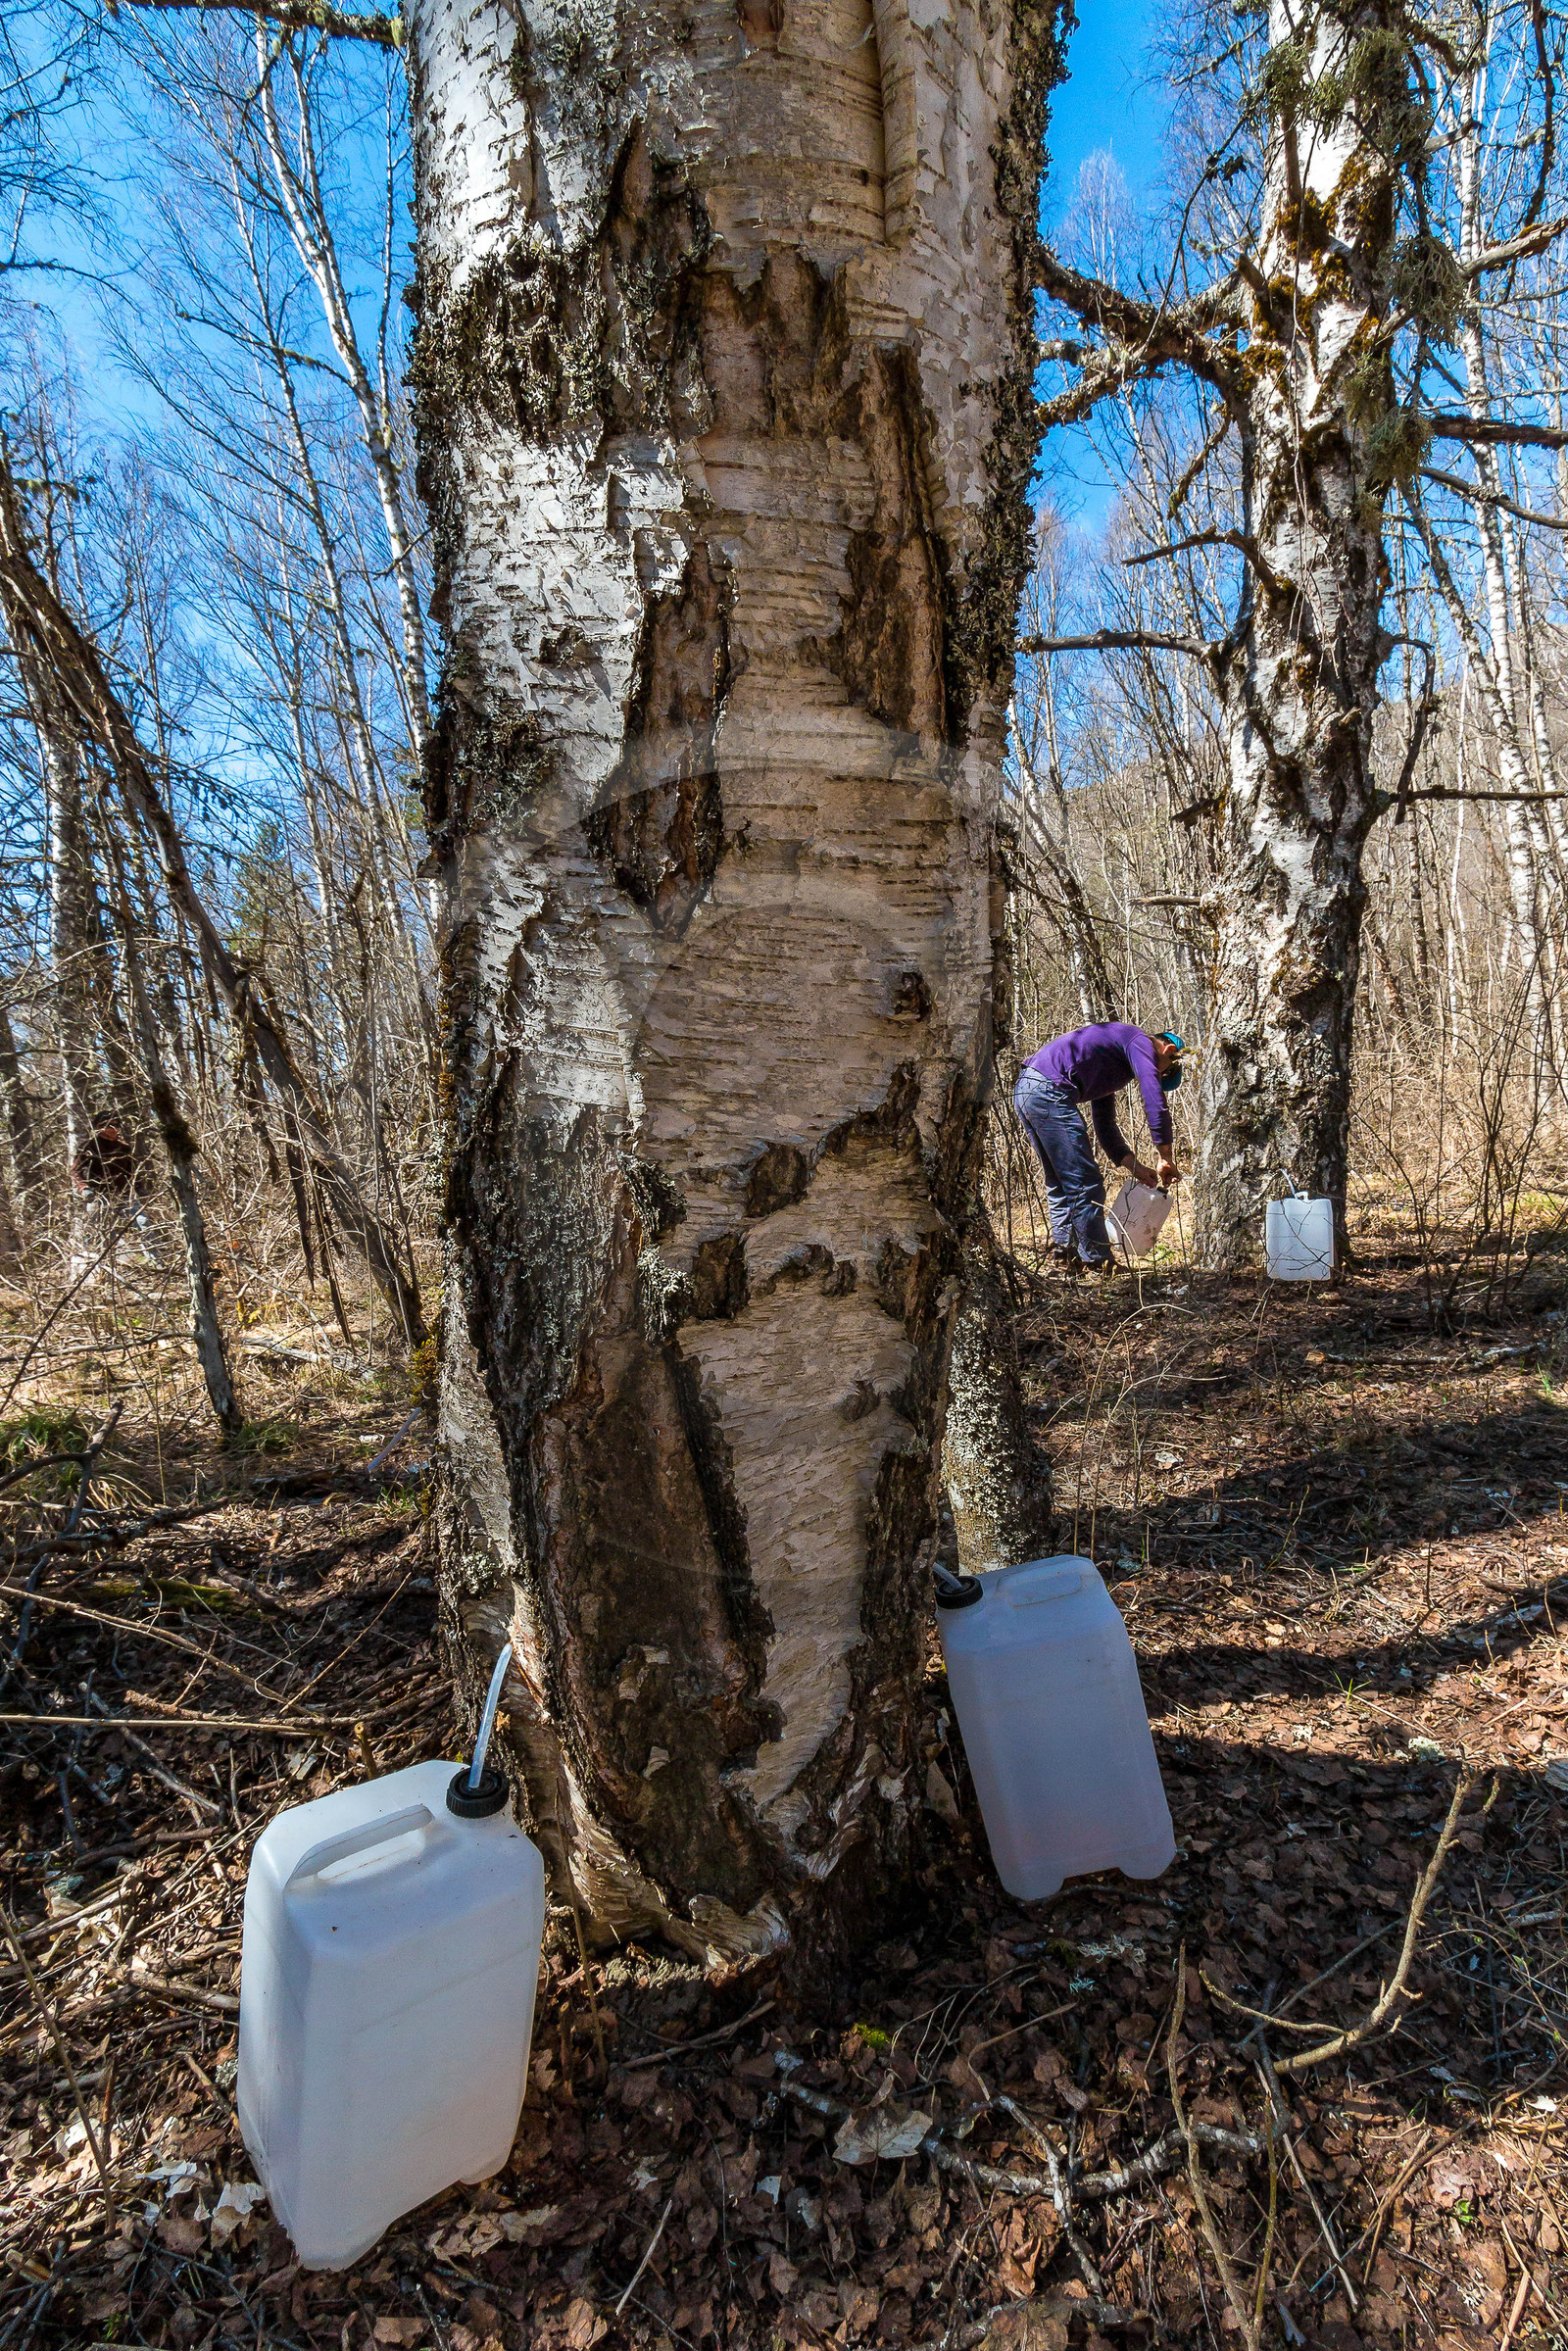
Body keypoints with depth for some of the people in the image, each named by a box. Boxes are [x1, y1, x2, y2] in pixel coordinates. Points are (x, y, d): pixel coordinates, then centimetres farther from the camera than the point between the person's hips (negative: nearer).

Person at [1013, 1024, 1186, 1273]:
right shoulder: (1140, 1042, 3)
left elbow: (1105, 1124, 30)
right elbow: (1155, 1101, -8)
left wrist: (1134, 1166, 22)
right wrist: (1165, 1158, -2)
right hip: (1049, 1091, -11)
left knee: (1060, 1184, 18)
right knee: (1085, 1184, -4)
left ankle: (1066, 1259, 20)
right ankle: (1099, 1262, 3)